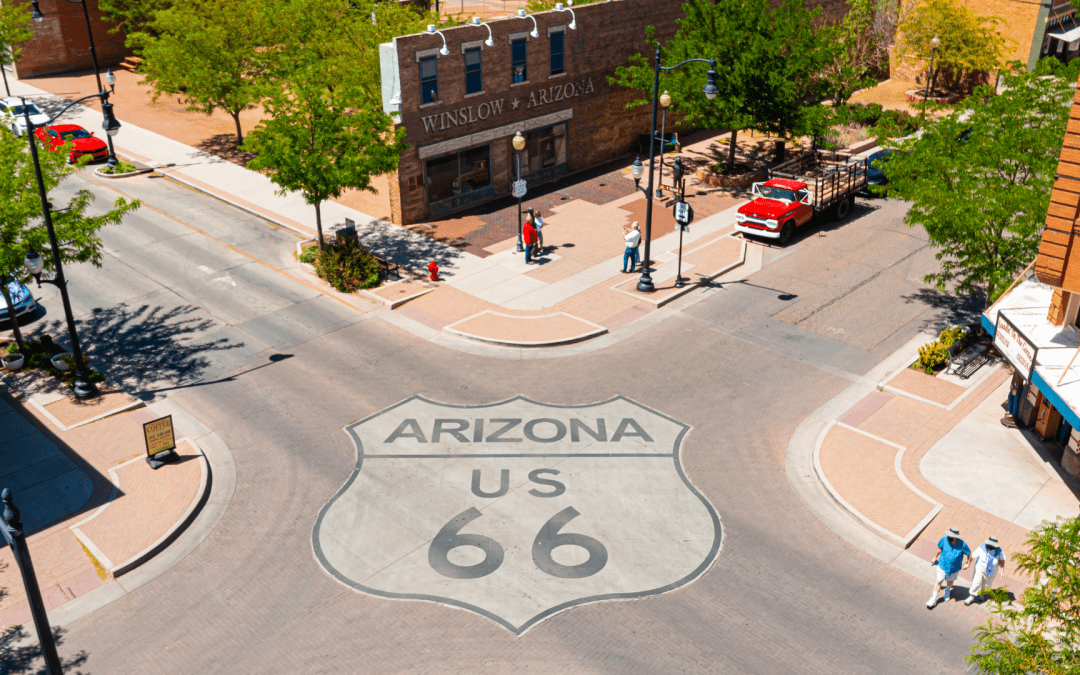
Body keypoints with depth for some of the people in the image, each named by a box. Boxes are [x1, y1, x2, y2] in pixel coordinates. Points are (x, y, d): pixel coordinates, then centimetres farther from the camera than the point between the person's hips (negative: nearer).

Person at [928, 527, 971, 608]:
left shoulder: (962, 545, -29)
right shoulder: (944, 539, -26)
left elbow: (969, 553, -9)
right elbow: (940, 548, -4)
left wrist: (968, 564, 0)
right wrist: (936, 556, 8)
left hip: (954, 568, 0)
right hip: (943, 565, 0)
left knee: (950, 581, 27)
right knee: (938, 582, 9)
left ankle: (947, 591, 59)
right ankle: (933, 600, 26)